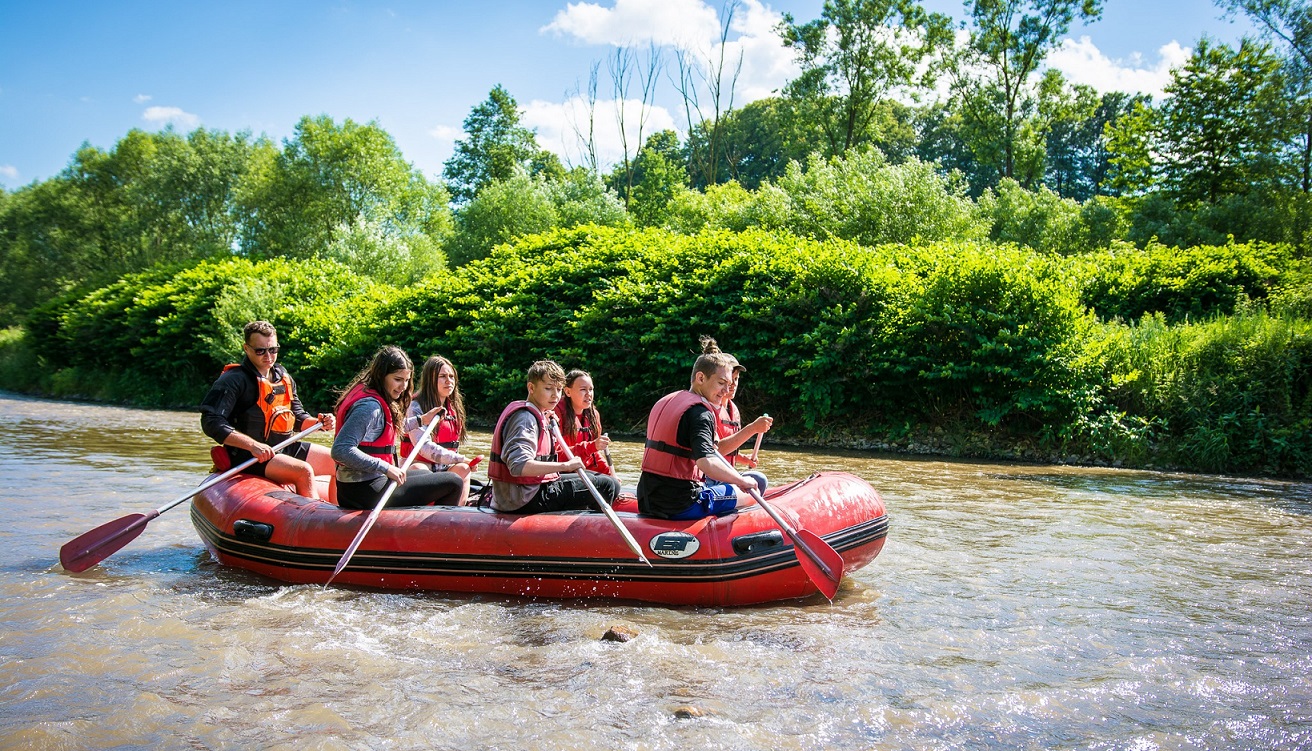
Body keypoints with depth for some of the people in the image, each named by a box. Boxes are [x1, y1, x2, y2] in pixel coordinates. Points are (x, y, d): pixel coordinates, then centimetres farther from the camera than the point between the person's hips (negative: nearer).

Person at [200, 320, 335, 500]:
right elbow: (211, 422, -22)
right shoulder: (234, 380, -12)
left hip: (287, 448, 8)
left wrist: (319, 422, -3)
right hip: (249, 456, -8)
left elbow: (297, 417, 20)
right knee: (304, 471, -30)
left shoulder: (283, 376, 13)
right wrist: (253, 445, -31)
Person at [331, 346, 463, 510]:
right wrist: (385, 468, -29)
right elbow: (340, 450, -31)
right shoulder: (370, 406, -21)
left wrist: (421, 420, 28)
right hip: (365, 492, -11)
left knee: (430, 477, 33)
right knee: (453, 482, -9)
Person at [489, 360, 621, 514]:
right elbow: (518, 466, -33)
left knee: (594, 477, 28)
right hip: (524, 499, -11)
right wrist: (565, 465, -30)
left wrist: (546, 426, 12)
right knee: (608, 486, -13)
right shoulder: (525, 418, -19)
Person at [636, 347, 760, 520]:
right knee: (758, 482, 4)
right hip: (680, 506, -8)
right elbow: (706, 462, -27)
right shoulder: (700, 412, -14)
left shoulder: (664, 402, 14)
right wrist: (743, 481, -15)